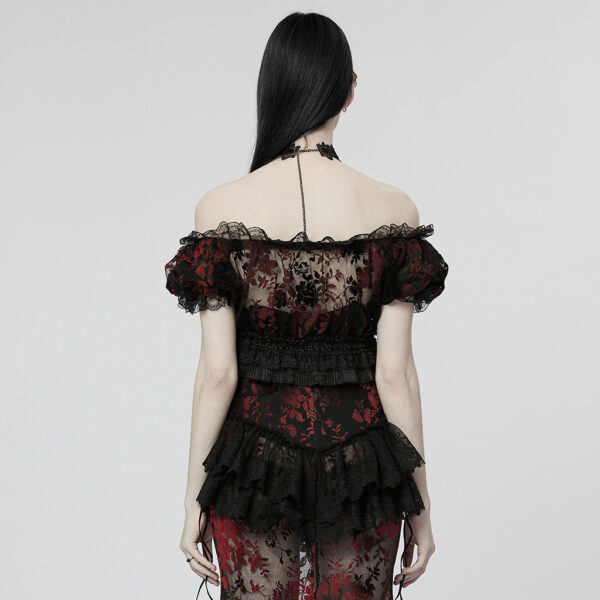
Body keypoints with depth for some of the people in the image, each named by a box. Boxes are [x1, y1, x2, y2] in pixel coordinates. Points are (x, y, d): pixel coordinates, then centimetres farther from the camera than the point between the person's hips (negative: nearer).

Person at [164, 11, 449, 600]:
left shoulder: (221, 207, -9)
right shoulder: (392, 209, -8)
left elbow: (217, 373, -9)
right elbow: (396, 373, -8)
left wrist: (194, 499, 1)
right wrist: (419, 505, 2)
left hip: (253, 462, 0)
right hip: (359, 464, 0)